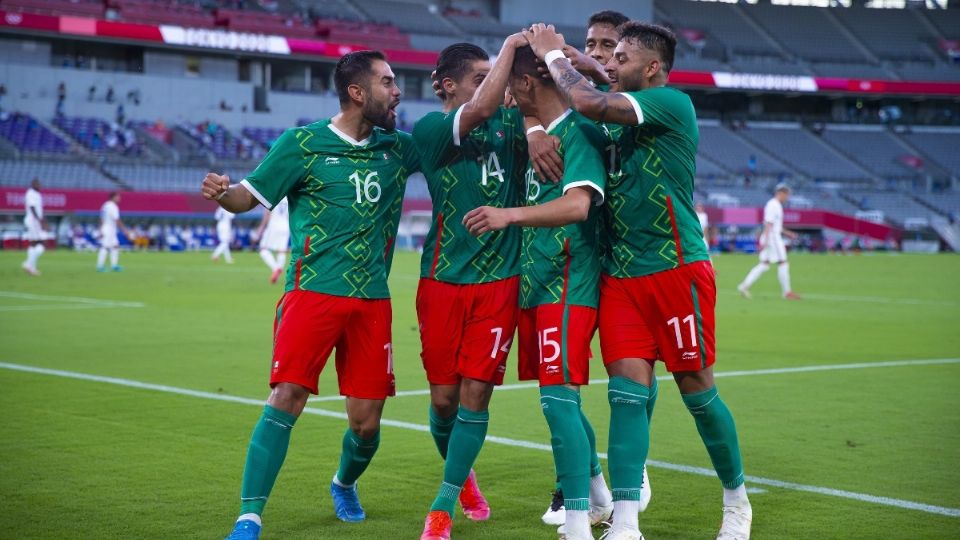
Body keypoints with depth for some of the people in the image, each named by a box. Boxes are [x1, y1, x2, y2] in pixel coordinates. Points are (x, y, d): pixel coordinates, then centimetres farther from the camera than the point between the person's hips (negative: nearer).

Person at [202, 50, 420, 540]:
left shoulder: (396, 148, 11)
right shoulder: (301, 144, -1)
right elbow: (249, 196, 0)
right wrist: (221, 193, -24)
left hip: (372, 299, 4)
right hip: (313, 291, -4)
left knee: (366, 422, 5)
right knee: (286, 398, -17)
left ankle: (344, 484, 37)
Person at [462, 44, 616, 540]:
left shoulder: (579, 132, -12)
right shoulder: (538, 133, 15)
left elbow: (578, 204, -28)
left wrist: (511, 215, -39)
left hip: (567, 285, -9)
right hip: (536, 284, 9)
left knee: (558, 398, -14)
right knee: (561, 400, 16)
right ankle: (598, 498, 32)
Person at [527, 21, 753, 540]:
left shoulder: (673, 104, -11)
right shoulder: (621, 120, 13)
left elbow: (589, 103, -20)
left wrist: (554, 53, -6)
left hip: (677, 270, -6)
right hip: (620, 277, 7)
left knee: (697, 391, 4)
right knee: (627, 394, -2)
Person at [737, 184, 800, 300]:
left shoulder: (777, 205, 18)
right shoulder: (773, 205, -13)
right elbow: (768, 224, -20)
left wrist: (786, 233, 25)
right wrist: (765, 241, -25)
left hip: (771, 238, 10)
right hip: (772, 237, -10)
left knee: (764, 264, 8)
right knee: (782, 263, -4)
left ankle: (744, 286, 3)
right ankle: (787, 292, 1)